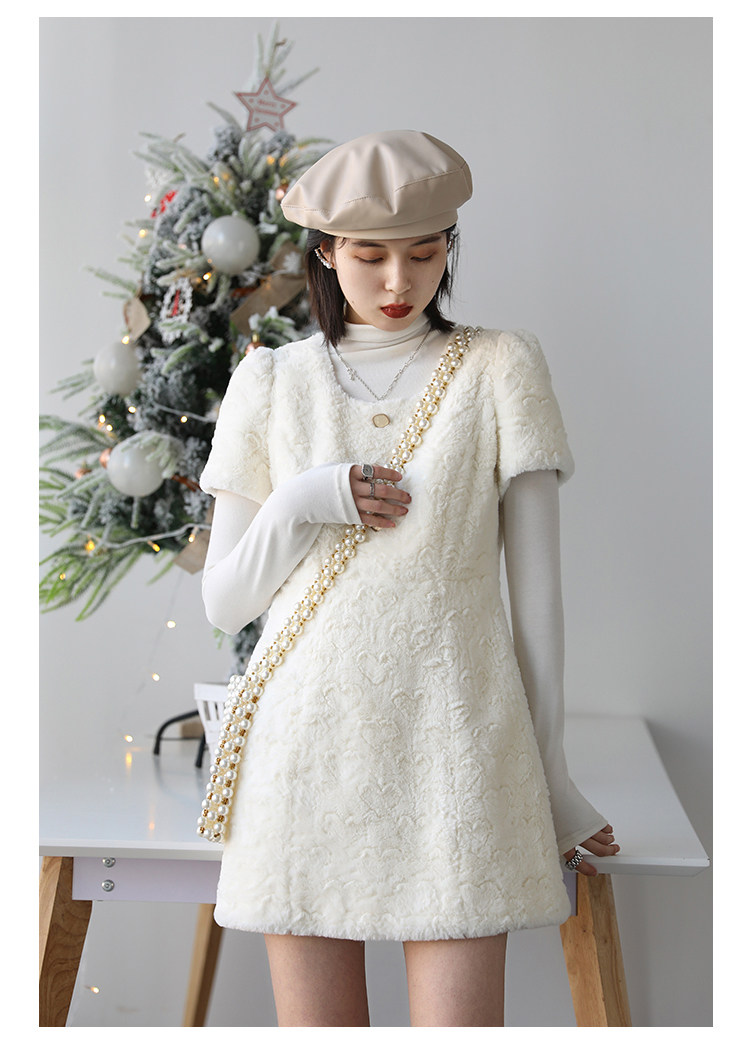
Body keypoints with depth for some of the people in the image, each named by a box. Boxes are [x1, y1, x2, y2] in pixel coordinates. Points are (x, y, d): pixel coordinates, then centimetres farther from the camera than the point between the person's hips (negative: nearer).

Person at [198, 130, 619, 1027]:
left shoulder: (500, 369, 5)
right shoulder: (270, 384, 9)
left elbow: (537, 586, 4)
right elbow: (222, 603, 10)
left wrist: (550, 775, 4)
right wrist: (298, 505, -8)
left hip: (453, 748, -1)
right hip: (308, 746, 2)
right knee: (316, 1026, 8)